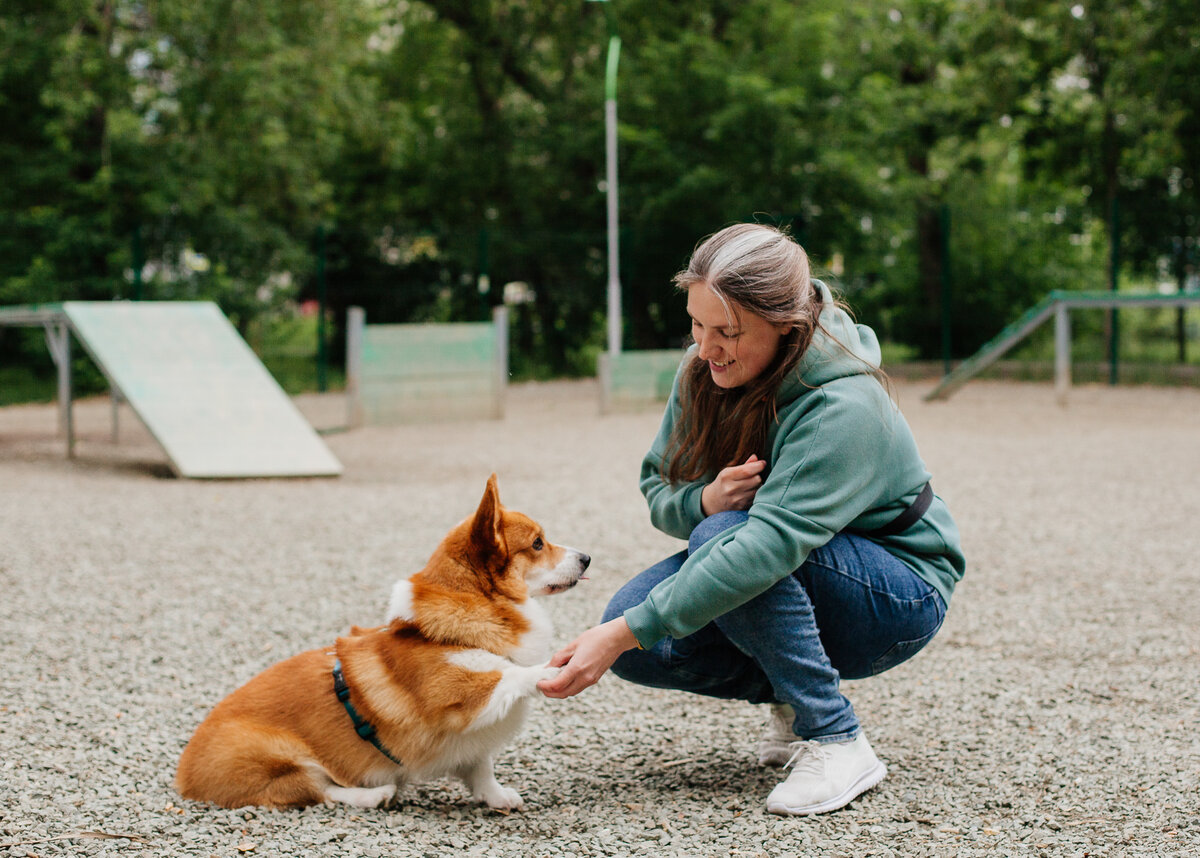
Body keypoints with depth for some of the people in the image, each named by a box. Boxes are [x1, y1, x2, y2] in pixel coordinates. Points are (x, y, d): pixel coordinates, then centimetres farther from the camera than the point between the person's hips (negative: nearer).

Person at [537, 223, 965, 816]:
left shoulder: (844, 408, -30)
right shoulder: (704, 372, -8)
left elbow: (771, 543, -40)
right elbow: (658, 488, 0)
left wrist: (624, 633, -45)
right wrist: (704, 500, -27)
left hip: (898, 597, -6)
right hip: (794, 589, 7)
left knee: (726, 538, -33)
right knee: (637, 644, -18)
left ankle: (837, 742, -21)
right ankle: (791, 697, 5)